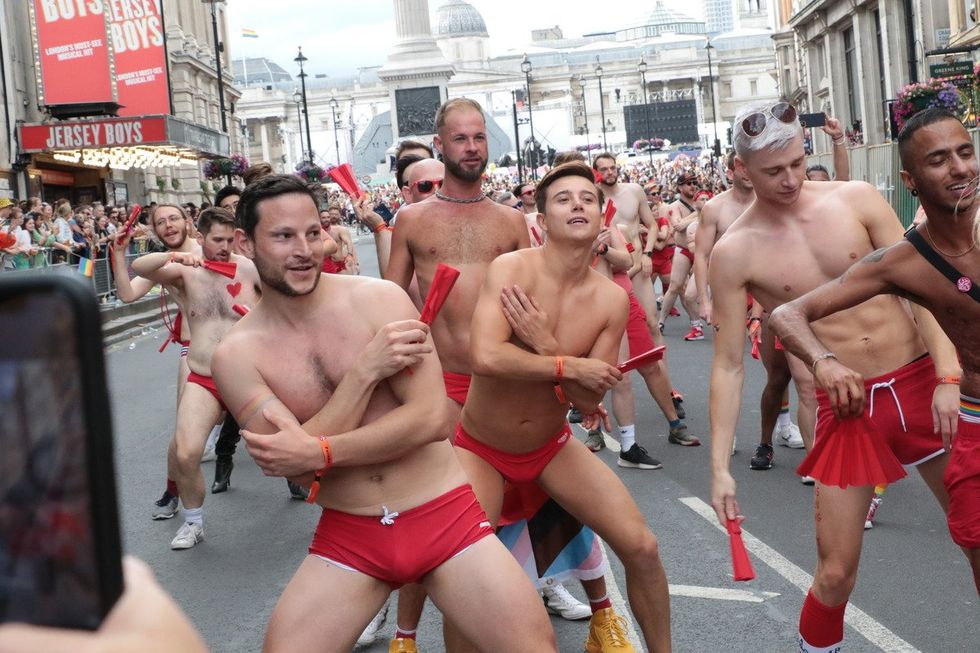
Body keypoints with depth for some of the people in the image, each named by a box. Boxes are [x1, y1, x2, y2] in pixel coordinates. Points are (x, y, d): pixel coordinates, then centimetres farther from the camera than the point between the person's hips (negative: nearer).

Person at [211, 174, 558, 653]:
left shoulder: (379, 298, -7)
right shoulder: (237, 354, -3)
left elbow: (432, 418, -14)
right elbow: (290, 462, -13)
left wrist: (319, 452, -19)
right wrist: (365, 371, -19)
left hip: (443, 515, -1)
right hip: (347, 535, 1)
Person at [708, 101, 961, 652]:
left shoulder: (856, 199, -2)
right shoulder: (734, 253, -6)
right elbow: (728, 366, -4)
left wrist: (948, 377, -14)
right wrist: (720, 466, -8)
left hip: (921, 384, 2)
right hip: (844, 409, -2)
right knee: (836, 572, -1)